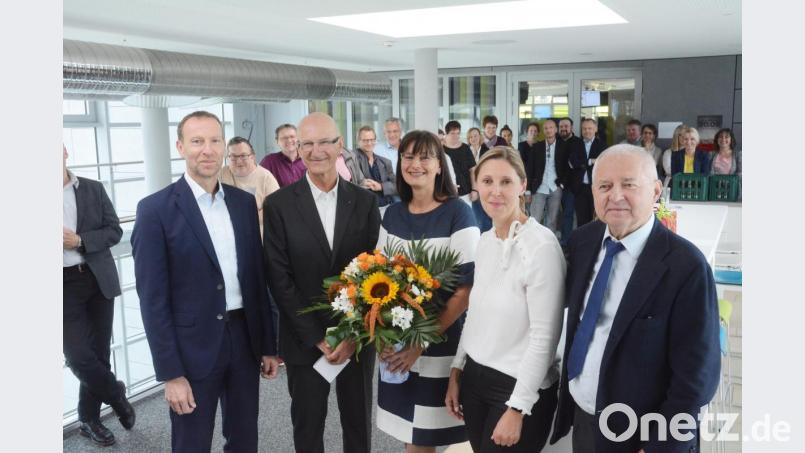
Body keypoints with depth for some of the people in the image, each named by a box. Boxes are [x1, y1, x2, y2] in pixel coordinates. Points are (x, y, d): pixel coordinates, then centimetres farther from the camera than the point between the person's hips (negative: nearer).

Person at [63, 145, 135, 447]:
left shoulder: (93, 189, 4)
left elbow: (114, 230, 2)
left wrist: (80, 240, -13)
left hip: (98, 279, 2)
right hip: (64, 284, -2)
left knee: (98, 352, 9)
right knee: (78, 356, -8)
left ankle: (89, 419, 28)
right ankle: (117, 396, 20)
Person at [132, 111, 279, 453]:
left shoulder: (245, 203, 4)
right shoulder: (155, 209, -10)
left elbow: (257, 277, 9)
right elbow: (152, 299, -11)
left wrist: (269, 344, 9)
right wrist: (171, 373, -13)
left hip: (245, 338, 5)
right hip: (192, 347, -4)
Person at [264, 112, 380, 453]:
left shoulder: (365, 202, -1)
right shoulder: (278, 205, -6)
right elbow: (279, 280, -9)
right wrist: (318, 338, -12)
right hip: (304, 341, -1)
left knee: (358, 424, 17)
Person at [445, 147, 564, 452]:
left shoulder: (542, 246, -20)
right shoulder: (485, 241, 3)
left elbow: (544, 337, -19)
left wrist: (517, 408, -17)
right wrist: (457, 371, 11)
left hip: (520, 387, -7)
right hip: (475, 377, 7)